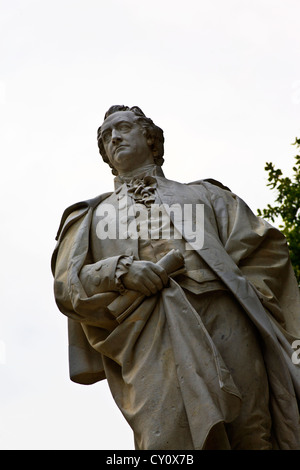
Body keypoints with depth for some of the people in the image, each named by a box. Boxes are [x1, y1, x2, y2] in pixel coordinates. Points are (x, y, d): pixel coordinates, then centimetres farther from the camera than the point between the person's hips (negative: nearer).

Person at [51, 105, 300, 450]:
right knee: (167, 439, -22)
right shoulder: (92, 215, 31)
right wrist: (119, 271, -5)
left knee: (254, 438, -11)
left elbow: (265, 244, 19)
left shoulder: (202, 193, 31)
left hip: (226, 322, 1)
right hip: (150, 339, 0)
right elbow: (67, 286, 15)